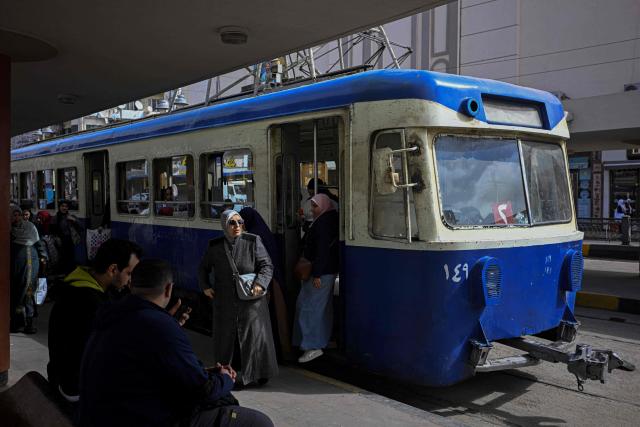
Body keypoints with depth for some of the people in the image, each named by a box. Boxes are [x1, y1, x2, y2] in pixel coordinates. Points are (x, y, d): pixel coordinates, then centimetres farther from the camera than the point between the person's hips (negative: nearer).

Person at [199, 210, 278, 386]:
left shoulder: (253, 241, -8)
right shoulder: (215, 246, 0)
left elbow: (267, 265, -8)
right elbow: (203, 268, 14)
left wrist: (260, 282, -24)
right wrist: (205, 286, 1)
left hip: (250, 299, -2)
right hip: (225, 302, 2)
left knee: (254, 334, 1)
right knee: (226, 336, 10)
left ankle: (259, 372, 16)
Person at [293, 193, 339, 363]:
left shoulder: (323, 223, -19)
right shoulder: (330, 220, 13)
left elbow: (322, 250, -24)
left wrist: (317, 274, -23)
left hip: (321, 271, -11)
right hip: (329, 270, 11)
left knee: (309, 306, -7)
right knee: (324, 306, 17)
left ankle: (313, 346, -6)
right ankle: (324, 340, 27)